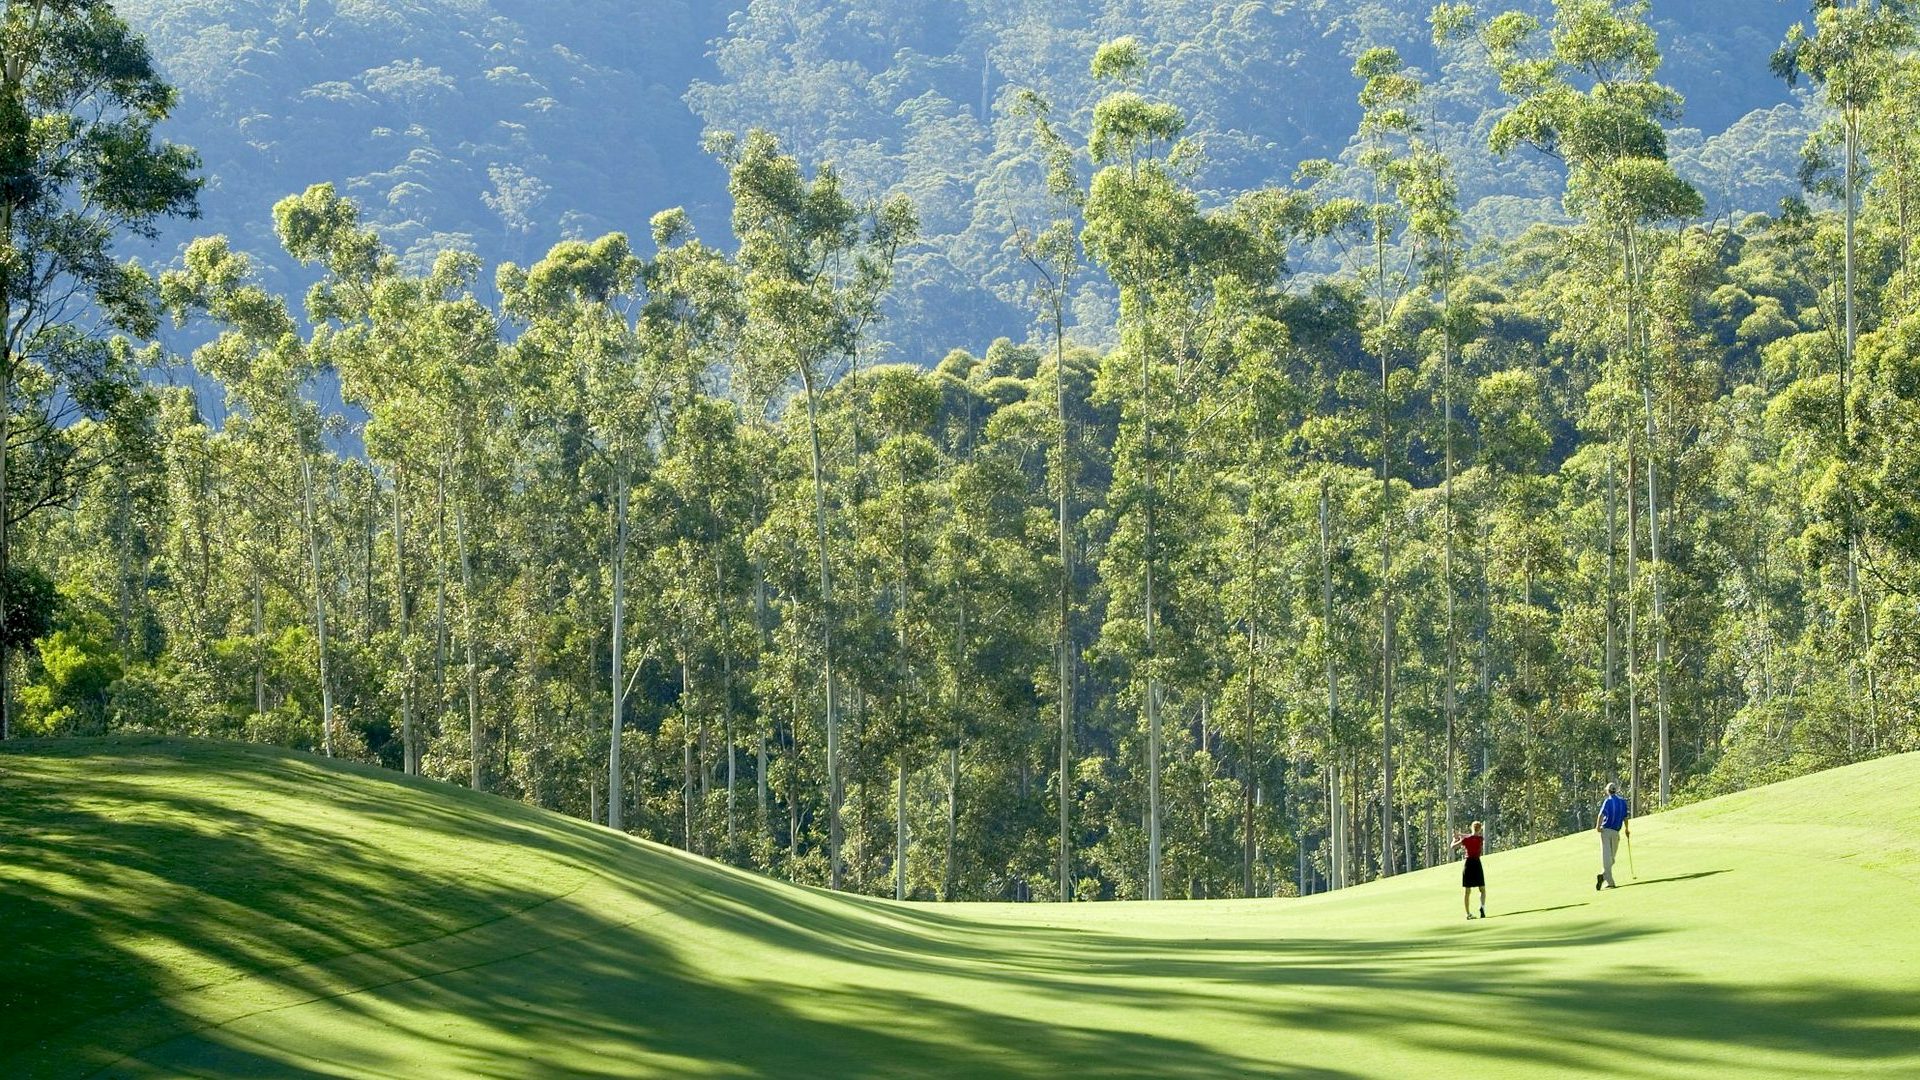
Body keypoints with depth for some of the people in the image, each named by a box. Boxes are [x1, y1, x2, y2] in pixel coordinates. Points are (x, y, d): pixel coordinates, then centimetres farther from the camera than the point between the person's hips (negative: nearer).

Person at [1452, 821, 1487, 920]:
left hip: (1468, 863, 1)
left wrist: (1455, 839, 23)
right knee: (1482, 889, 8)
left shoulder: (1466, 839, -3)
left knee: (1466, 891, 7)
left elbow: (1453, 846, 1)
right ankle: (1482, 906, -19)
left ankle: (1468, 913, 5)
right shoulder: (1481, 839, -4)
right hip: (1477, 863, -1)